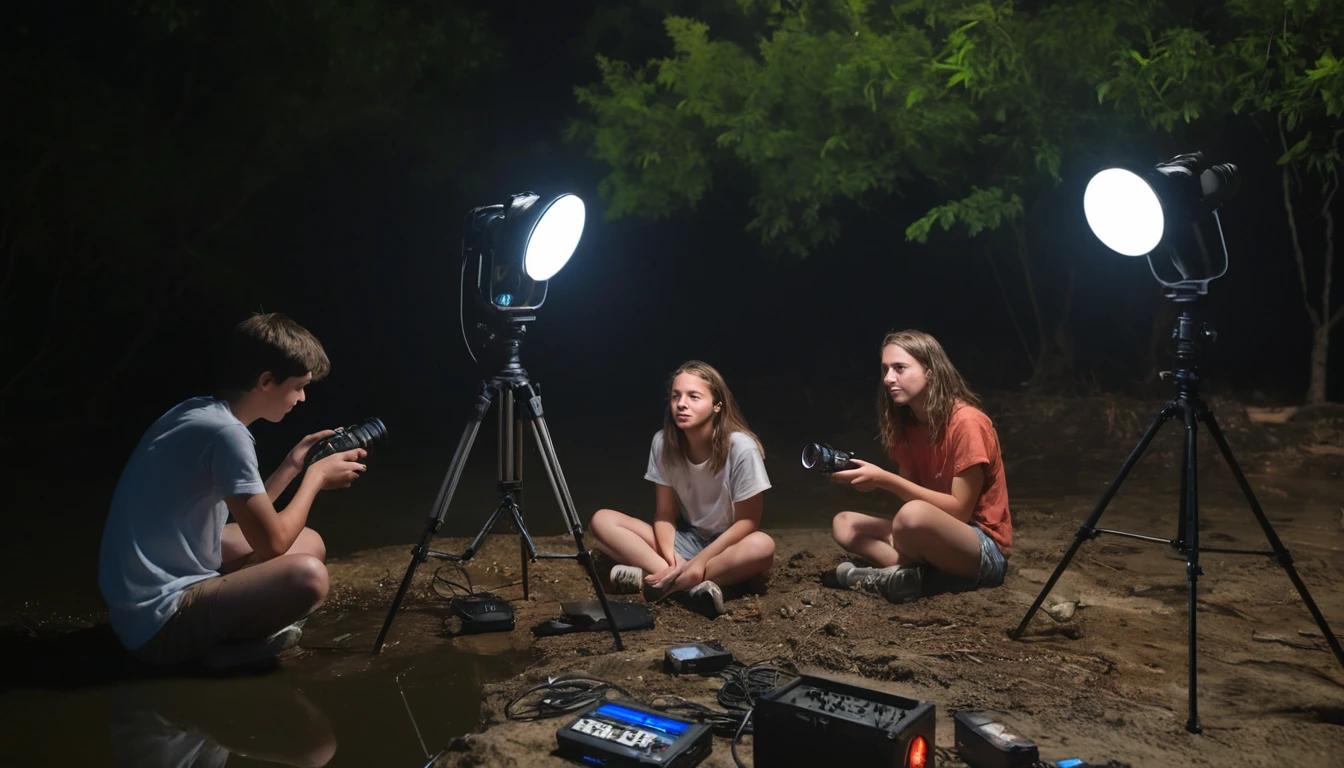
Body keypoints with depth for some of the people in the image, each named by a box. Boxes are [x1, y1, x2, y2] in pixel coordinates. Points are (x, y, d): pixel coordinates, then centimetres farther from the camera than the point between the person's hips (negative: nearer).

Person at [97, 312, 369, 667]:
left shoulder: (200, 411, 6)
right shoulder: (225, 432, -23)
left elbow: (251, 519, 16)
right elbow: (272, 542, -14)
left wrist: (293, 464, 10)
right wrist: (315, 478, -1)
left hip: (168, 580, 10)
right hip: (156, 621, -10)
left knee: (309, 543, 15)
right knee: (307, 576, -27)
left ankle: (221, 630, 4)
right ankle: (223, 647, -4)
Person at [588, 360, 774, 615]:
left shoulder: (741, 447, -21)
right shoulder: (663, 443, -11)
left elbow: (747, 521, -15)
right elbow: (664, 514, -6)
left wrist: (700, 561, -24)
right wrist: (673, 561, -24)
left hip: (727, 544, -3)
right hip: (684, 539, 4)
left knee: (762, 546, -38)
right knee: (602, 520, -15)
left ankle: (649, 578, -32)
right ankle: (693, 583, -30)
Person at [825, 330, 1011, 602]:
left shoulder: (966, 422, -18)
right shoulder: (906, 424, 4)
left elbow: (959, 509, -20)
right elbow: (910, 494, 4)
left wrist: (885, 479, -23)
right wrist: (874, 480, -19)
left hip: (985, 552, -8)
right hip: (942, 541, 8)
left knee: (914, 515, -37)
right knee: (843, 524, 0)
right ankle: (917, 574, -17)